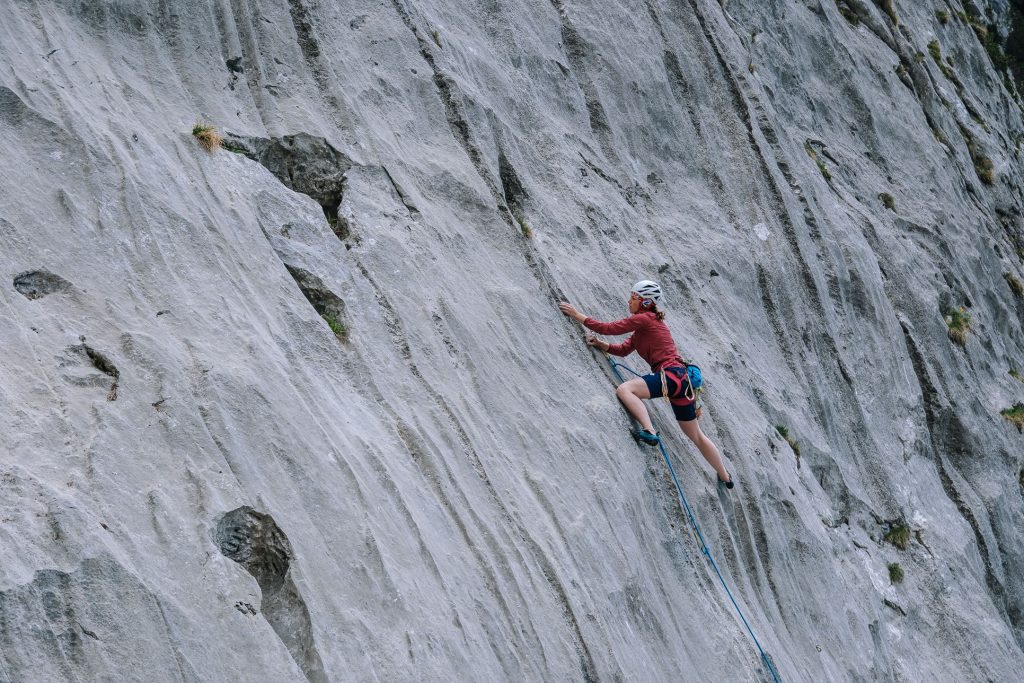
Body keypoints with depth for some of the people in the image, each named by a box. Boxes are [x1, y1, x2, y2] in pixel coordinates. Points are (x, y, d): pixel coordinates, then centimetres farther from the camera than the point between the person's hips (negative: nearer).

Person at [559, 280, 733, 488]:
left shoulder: (643, 319, -6)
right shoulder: (645, 323, 22)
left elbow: (608, 328, -8)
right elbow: (624, 349, 19)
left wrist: (577, 315, -1)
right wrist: (600, 344, 4)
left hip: (672, 374, -10)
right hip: (682, 378, 10)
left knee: (624, 389, -24)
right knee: (696, 436, 20)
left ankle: (649, 432, -36)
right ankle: (725, 477, 29)